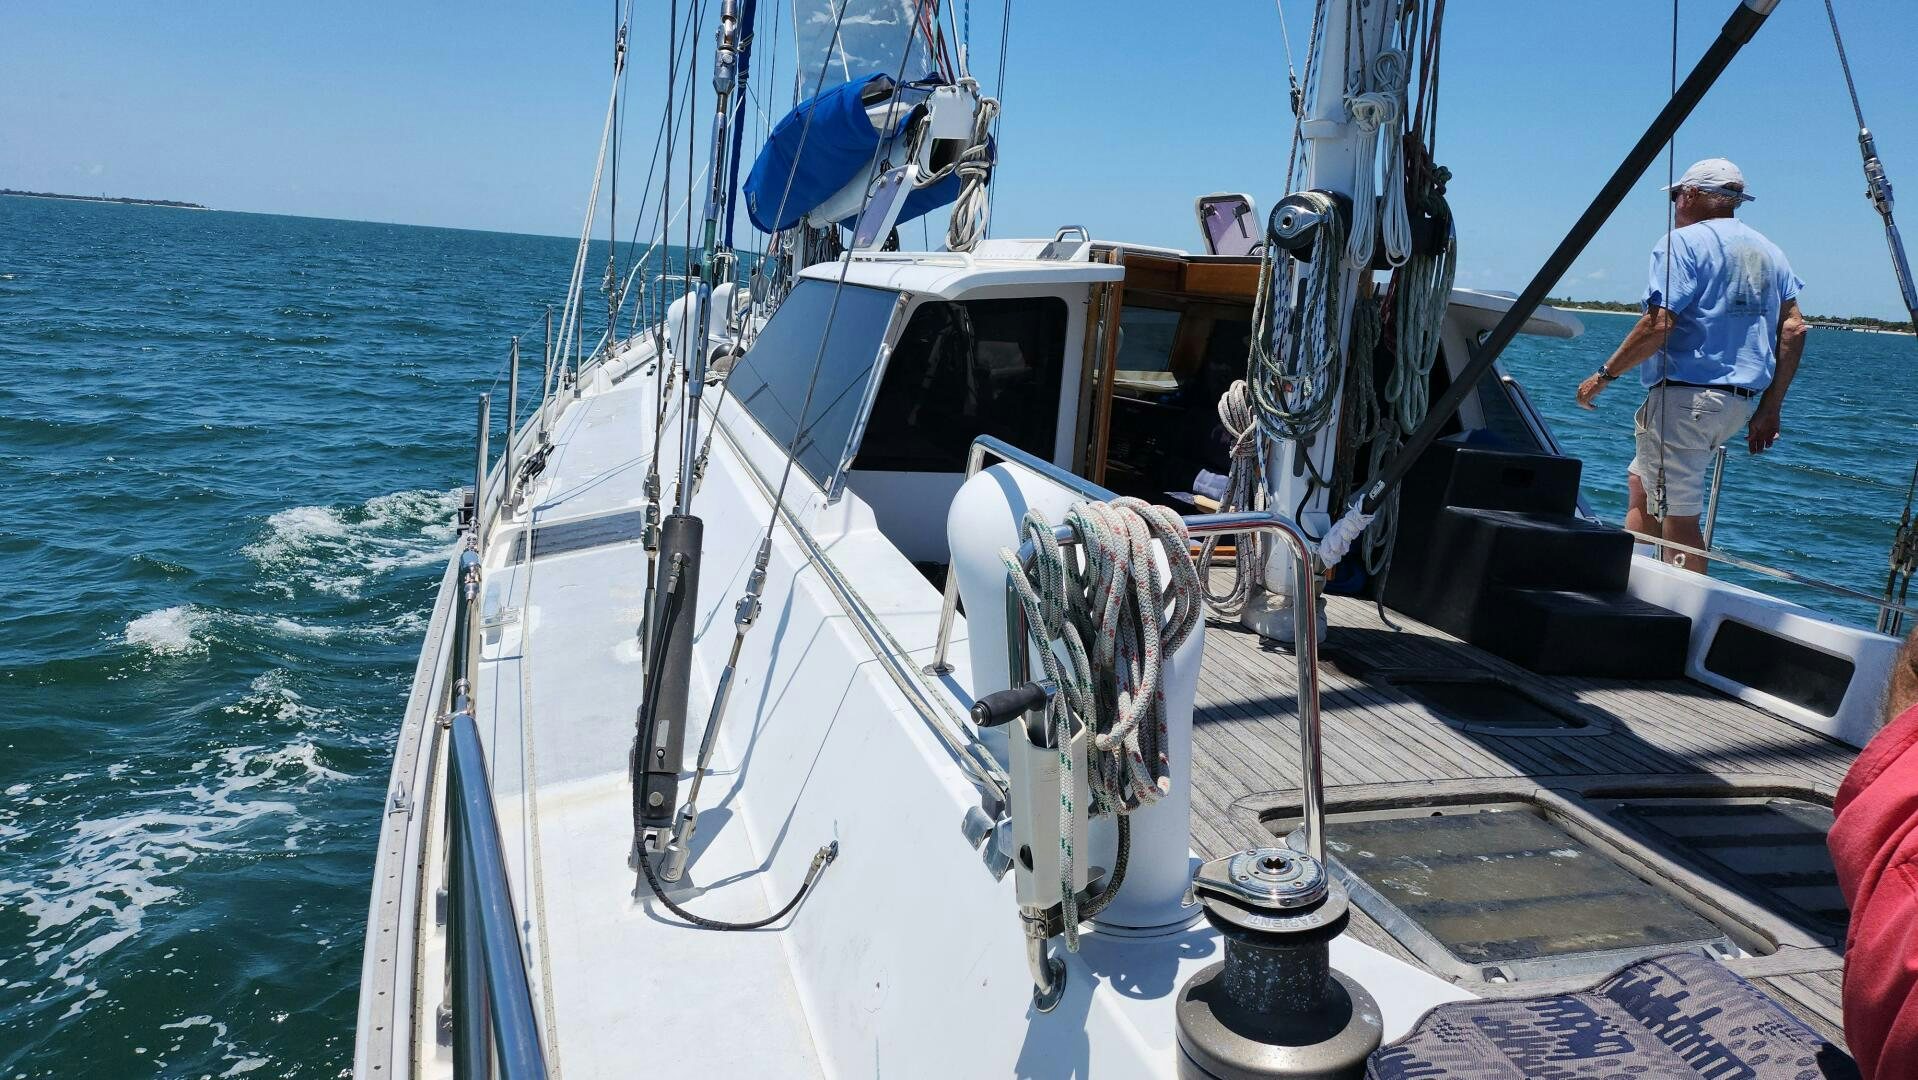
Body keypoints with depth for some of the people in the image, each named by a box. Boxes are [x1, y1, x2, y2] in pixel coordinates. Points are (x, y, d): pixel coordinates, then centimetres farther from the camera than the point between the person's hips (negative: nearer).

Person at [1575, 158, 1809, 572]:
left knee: (1677, 514, -4)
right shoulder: (1767, 251, 17)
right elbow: (1793, 328, 10)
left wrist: (1603, 375, -9)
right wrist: (1770, 409, 12)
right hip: (1743, 401, 9)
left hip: (1685, 394, -9)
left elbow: (1658, 325, -18)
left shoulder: (1684, 242, -7)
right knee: (1642, 482, 23)